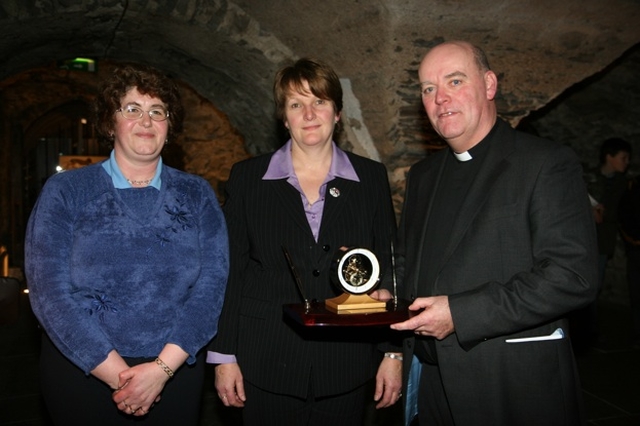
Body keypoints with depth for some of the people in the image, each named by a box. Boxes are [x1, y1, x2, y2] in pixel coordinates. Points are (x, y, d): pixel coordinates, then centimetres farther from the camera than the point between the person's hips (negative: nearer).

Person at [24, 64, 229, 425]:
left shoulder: (197, 195, 1)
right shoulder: (64, 192, -2)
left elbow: (212, 283, -7)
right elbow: (50, 290, -9)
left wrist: (163, 367, -16)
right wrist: (116, 373, -15)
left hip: (176, 371, 1)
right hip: (84, 373, -1)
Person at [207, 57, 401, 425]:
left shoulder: (372, 178, 2)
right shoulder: (248, 178, 0)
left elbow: (388, 270, 3)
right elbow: (230, 270, 1)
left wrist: (394, 353, 1)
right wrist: (225, 355, 0)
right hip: (268, 369, 0)